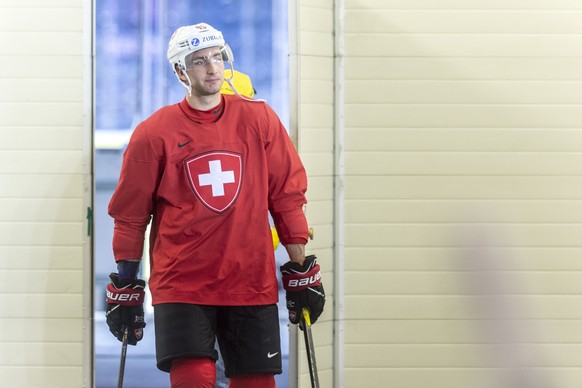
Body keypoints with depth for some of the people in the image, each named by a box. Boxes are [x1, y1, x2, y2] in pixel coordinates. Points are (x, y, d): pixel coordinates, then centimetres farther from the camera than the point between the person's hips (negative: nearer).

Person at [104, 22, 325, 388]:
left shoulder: (259, 120, 4)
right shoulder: (154, 133, 0)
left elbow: (287, 196, 9)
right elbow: (130, 216, 6)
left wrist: (302, 273, 8)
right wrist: (125, 289, 6)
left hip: (252, 283, 2)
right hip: (181, 284, -2)